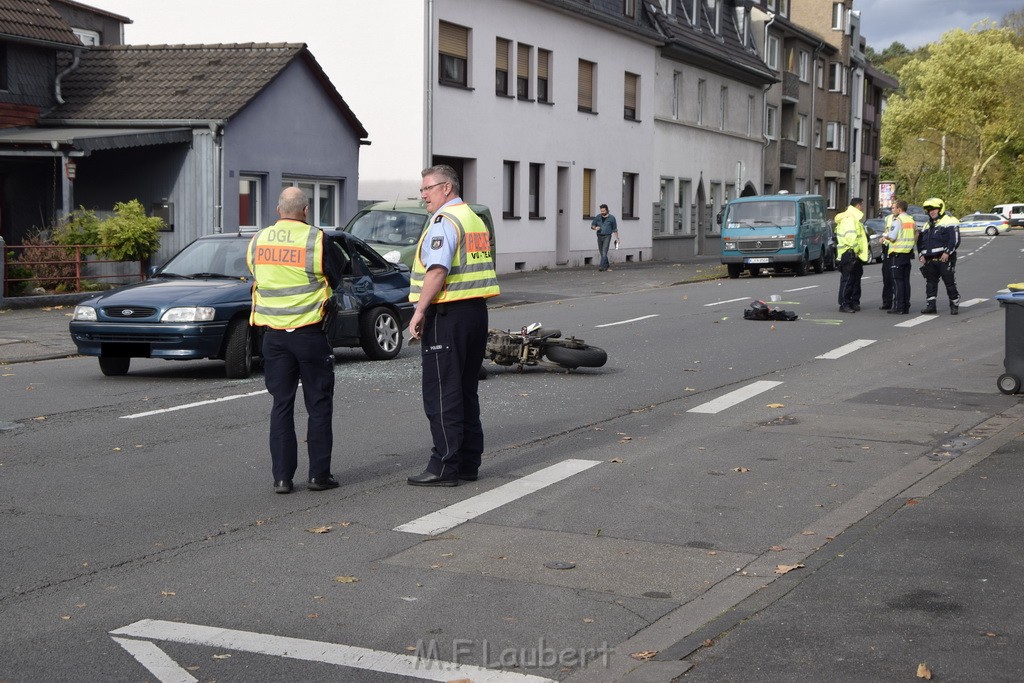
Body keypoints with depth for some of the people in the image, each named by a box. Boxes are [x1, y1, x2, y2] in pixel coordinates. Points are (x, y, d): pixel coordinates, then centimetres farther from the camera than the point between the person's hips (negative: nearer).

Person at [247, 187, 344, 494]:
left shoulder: (257, 241, 1)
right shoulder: (316, 240, -11)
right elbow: (338, 279, 1)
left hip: (273, 334, 3)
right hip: (309, 332, -3)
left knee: (281, 405, 8)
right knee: (319, 405, 7)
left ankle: (282, 477, 7)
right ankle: (319, 474, 8)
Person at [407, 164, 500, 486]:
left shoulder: (444, 221, -12)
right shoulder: (475, 219, 17)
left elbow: (438, 270, -23)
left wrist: (419, 311, -20)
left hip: (448, 315, -9)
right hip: (477, 311, 9)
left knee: (441, 394, -5)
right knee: (466, 390, 14)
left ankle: (444, 467, -4)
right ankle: (468, 463, 17)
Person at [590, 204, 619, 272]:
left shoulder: (611, 218, 2)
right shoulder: (597, 217, 9)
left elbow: (615, 229, 7)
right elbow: (592, 226, 12)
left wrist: (617, 238, 5)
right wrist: (595, 228, -11)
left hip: (607, 236, -4)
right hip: (599, 236, 4)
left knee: (604, 251, -15)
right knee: (601, 252, 9)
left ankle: (602, 266, -21)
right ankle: (606, 264, 26)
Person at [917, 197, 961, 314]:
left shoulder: (949, 222, -3)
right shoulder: (927, 225, 21)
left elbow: (955, 239, -13)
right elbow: (920, 241, 24)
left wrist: (947, 252, -20)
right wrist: (921, 255, 9)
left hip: (944, 259, -7)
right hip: (930, 260, 7)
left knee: (950, 283, -2)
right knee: (930, 283, 5)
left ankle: (954, 305, 7)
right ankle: (930, 306, 9)